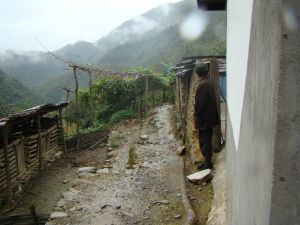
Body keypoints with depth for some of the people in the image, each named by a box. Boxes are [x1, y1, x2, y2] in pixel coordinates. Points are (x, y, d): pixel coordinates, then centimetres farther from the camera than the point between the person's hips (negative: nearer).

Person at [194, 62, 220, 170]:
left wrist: (196, 115, -9)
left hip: (204, 119, -9)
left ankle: (207, 163, 9)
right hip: (210, 117, 9)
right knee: (207, 140, 17)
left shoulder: (203, 85, -21)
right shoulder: (210, 83, 7)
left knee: (204, 141, 1)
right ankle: (208, 161, 26)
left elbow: (200, 103, -23)